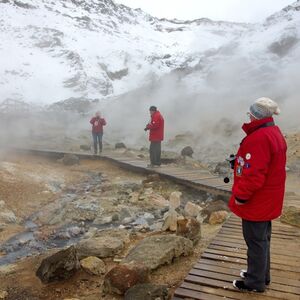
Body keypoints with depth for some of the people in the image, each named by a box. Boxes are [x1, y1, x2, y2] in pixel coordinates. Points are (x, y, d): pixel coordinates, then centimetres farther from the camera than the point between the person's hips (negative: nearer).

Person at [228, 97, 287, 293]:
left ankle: (255, 282, 20)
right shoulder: (274, 133, 8)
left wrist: (241, 196, -17)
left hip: (256, 202, -10)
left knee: (256, 240, 4)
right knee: (262, 238, 21)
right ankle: (262, 275, 37)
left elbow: (253, 174, -29)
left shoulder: (259, 138, -26)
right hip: (268, 200, 10)